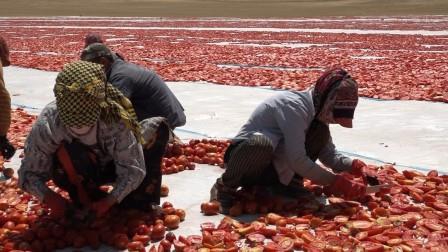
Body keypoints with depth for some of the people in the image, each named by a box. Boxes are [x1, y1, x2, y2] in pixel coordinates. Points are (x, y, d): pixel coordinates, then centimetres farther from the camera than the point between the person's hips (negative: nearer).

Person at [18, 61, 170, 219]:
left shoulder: (116, 119, -31)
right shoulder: (47, 124, -31)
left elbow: (132, 169, -25)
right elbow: (30, 173, -20)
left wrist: (109, 201, -35)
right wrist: (51, 199, -37)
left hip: (111, 167, 2)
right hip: (78, 176, -1)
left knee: (157, 126, -16)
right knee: (65, 149, -36)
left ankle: (139, 200, -10)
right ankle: (85, 198, -12)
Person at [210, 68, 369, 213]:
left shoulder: (317, 111, 1)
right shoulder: (294, 106, -26)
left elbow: (330, 155, 8)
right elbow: (297, 160, -30)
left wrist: (354, 166, -10)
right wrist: (334, 181, -25)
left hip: (274, 168, 8)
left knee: (321, 133, -5)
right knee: (261, 143, -43)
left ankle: (289, 184, -1)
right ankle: (225, 187, -18)